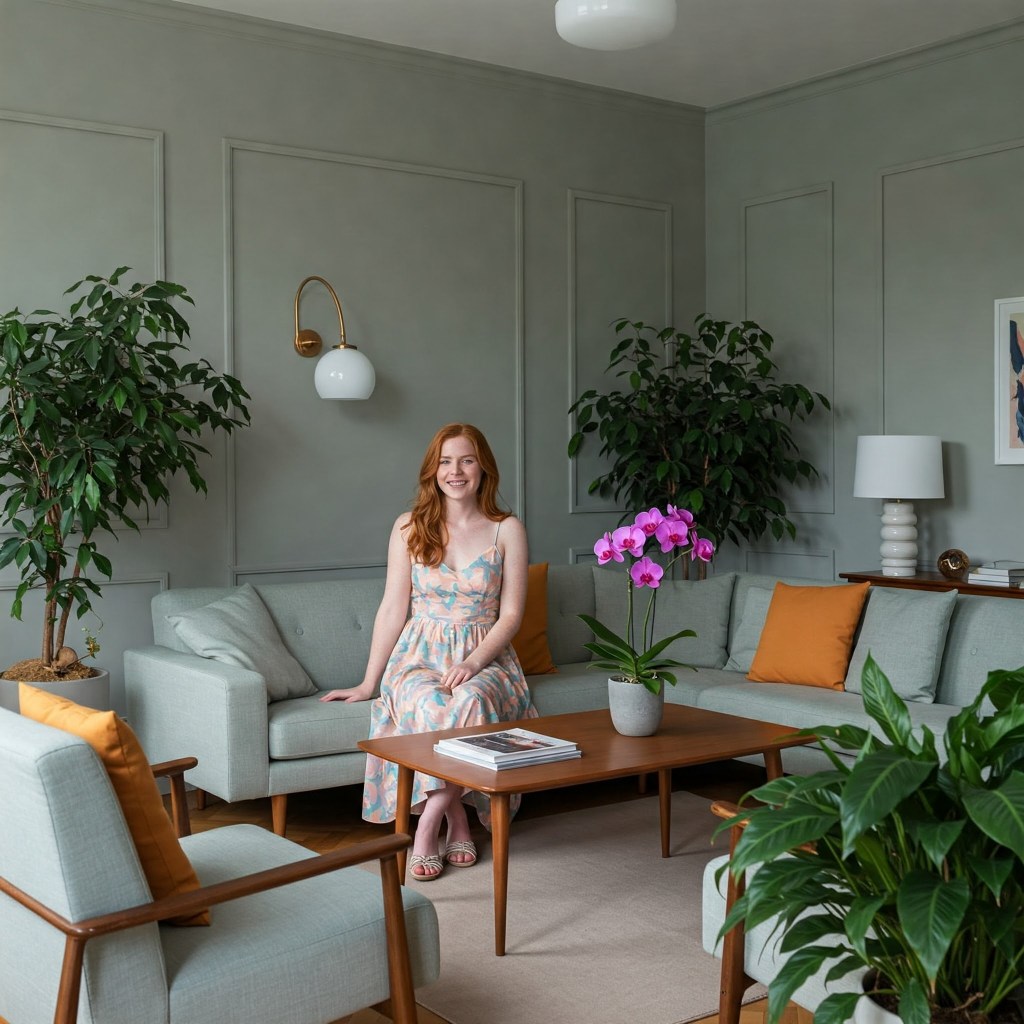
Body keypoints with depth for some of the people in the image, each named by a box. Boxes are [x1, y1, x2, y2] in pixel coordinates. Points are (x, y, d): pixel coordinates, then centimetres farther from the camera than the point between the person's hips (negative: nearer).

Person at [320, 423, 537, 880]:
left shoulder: (507, 530, 4)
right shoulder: (409, 526, 6)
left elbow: (510, 614, 0)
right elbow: (393, 608, 6)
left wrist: (473, 662, -16)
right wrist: (369, 682, 2)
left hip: (484, 657, 0)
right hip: (420, 655, 1)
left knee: (471, 700, -37)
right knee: (431, 705, -36)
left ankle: (426, 829, -26)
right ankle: (458, 821, -20)